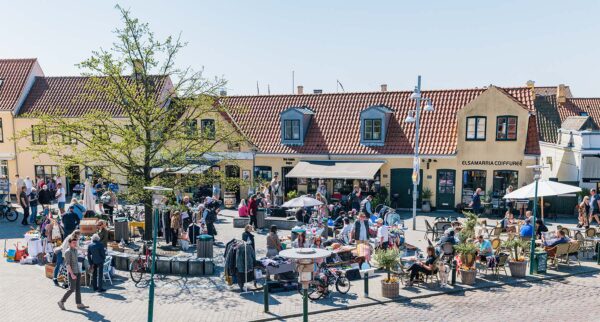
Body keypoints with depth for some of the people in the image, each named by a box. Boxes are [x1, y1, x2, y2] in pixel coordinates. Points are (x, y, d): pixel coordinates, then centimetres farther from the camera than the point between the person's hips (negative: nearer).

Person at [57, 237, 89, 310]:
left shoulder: (75, 250, 12)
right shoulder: (67, 252, -14)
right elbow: (67, 264, -19)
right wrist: (72, 274, -25)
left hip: (78, 272, 8)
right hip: (72, 272, -8)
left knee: (78, 288, 6)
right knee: (72, 289, -6)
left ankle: (79, 304, 7)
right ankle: (61, 302, 10)